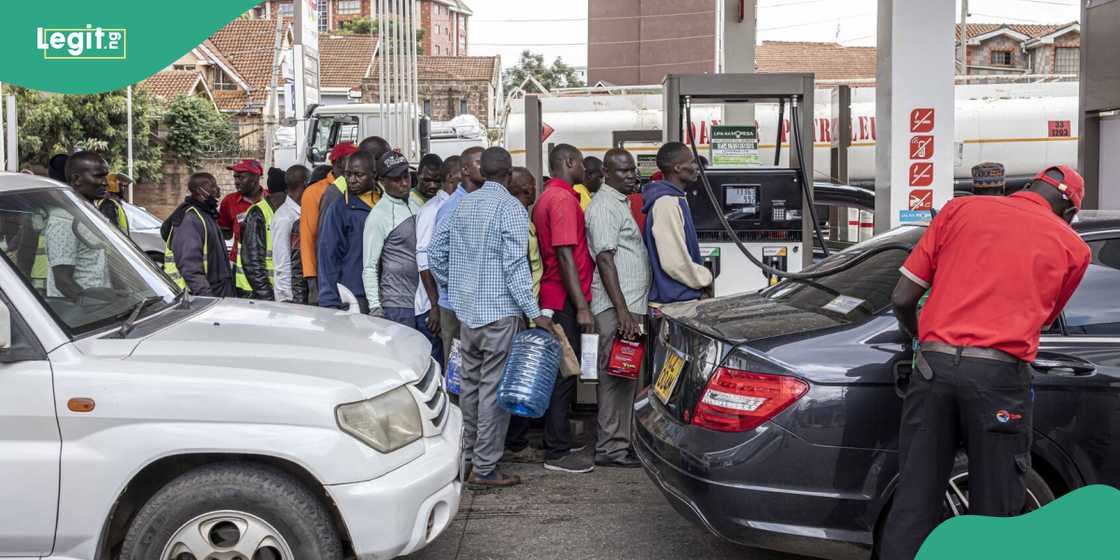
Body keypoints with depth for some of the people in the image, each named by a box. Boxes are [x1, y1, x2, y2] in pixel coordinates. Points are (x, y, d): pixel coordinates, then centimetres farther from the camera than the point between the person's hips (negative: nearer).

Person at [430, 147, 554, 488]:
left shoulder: (462, 204, 10)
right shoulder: (510, 207, -11)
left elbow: (435, 250, 14)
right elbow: (515, 264, -17)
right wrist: (534, 312, -16)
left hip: (466, 308, 7)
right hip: (500, 310, -7)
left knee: (471, 382, 17)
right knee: (495, 387, -3)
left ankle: (469, 453, 29)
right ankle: (484, 467, 0)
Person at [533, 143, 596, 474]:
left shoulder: (547, 198, 17)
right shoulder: (563, 199, -15)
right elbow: (566, 255, -21)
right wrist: (582, 307, -22)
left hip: (553, 298, 10)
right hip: (566, 301, -10)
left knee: (559, 372, 16)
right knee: (565, 374, -5)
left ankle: (554, 442, 25)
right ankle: (557, 453, 0)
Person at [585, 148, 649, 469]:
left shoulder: (622, 203, 21)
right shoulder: (604, 206, -10)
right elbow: (605, 259, -18)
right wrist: (622, 310, -24)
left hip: (631, 306, 10)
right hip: (617, 309, -10)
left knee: (627, 378, 13)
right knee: (616, 378, -7)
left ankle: (622, 440, 20)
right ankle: (610, 449, -2)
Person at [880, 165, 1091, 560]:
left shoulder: (960, 208, 14)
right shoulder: (1073, 246, 12)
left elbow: (901, 299, 10)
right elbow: (1042, 321, 19)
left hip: (934, 365, 2)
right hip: (998, 375, -1)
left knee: (912, 505, 6)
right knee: (993, 515, 10)